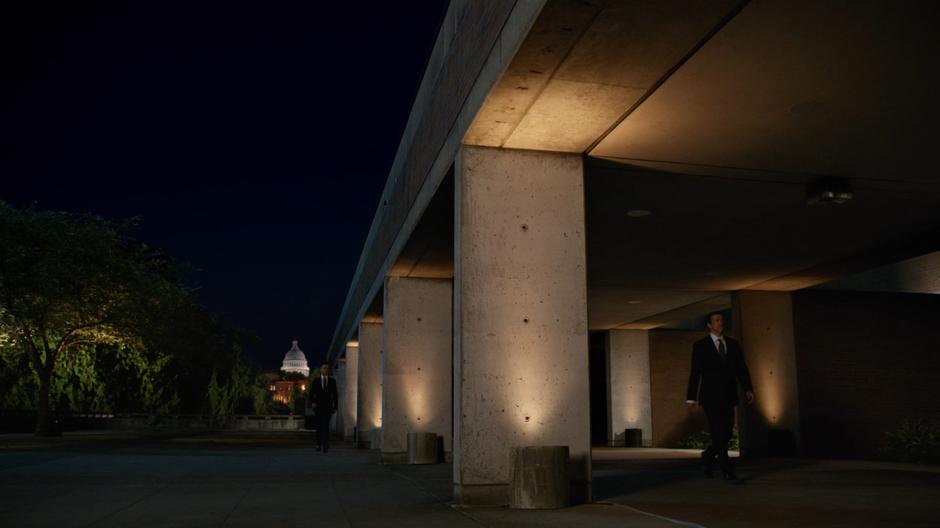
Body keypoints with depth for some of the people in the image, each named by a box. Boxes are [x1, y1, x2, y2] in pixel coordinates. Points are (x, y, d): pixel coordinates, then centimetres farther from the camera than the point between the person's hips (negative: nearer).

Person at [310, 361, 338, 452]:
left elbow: (335, 395, 8)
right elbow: (311, 393, 4)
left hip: (328, 407, -1)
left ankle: (325, 445, -16)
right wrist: (312, 402, -11)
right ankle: (319, 444, 17)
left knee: (326, 425, -14)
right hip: (318, 406, 1)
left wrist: (335, 407, 4)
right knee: (319, 427, 6)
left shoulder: (332, 381, 6)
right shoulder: (315, 380, 6)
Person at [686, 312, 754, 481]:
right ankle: (727, 470, -2)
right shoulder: (700, 346, 1)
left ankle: (708, 455, 32)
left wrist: (748, 389, -6)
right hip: (710, 396, -4)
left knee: (726, 433, 6)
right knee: (718, 434, -8)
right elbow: (695, 373, -1)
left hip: (728, 396, 4)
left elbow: (741, 368, 8)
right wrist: (691, 398, -5)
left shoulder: (733, 344, 12)